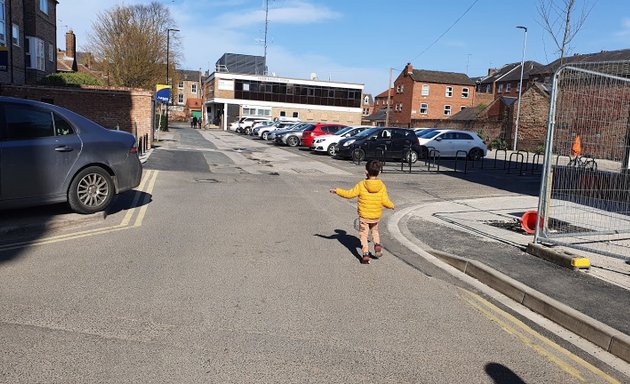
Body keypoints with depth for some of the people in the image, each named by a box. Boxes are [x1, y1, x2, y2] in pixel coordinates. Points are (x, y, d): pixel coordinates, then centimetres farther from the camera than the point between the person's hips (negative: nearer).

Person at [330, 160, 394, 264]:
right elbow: (385, 201, -9)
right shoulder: (382, 186, -9)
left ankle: (365, 254, -1)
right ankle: (377, 244, 6)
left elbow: (350, 194, -10)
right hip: (376, 216, 3)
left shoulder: (361, 185, -14)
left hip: (364, 216, -3)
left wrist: (337, 191, 1)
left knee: (363, 234, 8)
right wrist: (391, 205, 13)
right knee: (375, 231, 27)